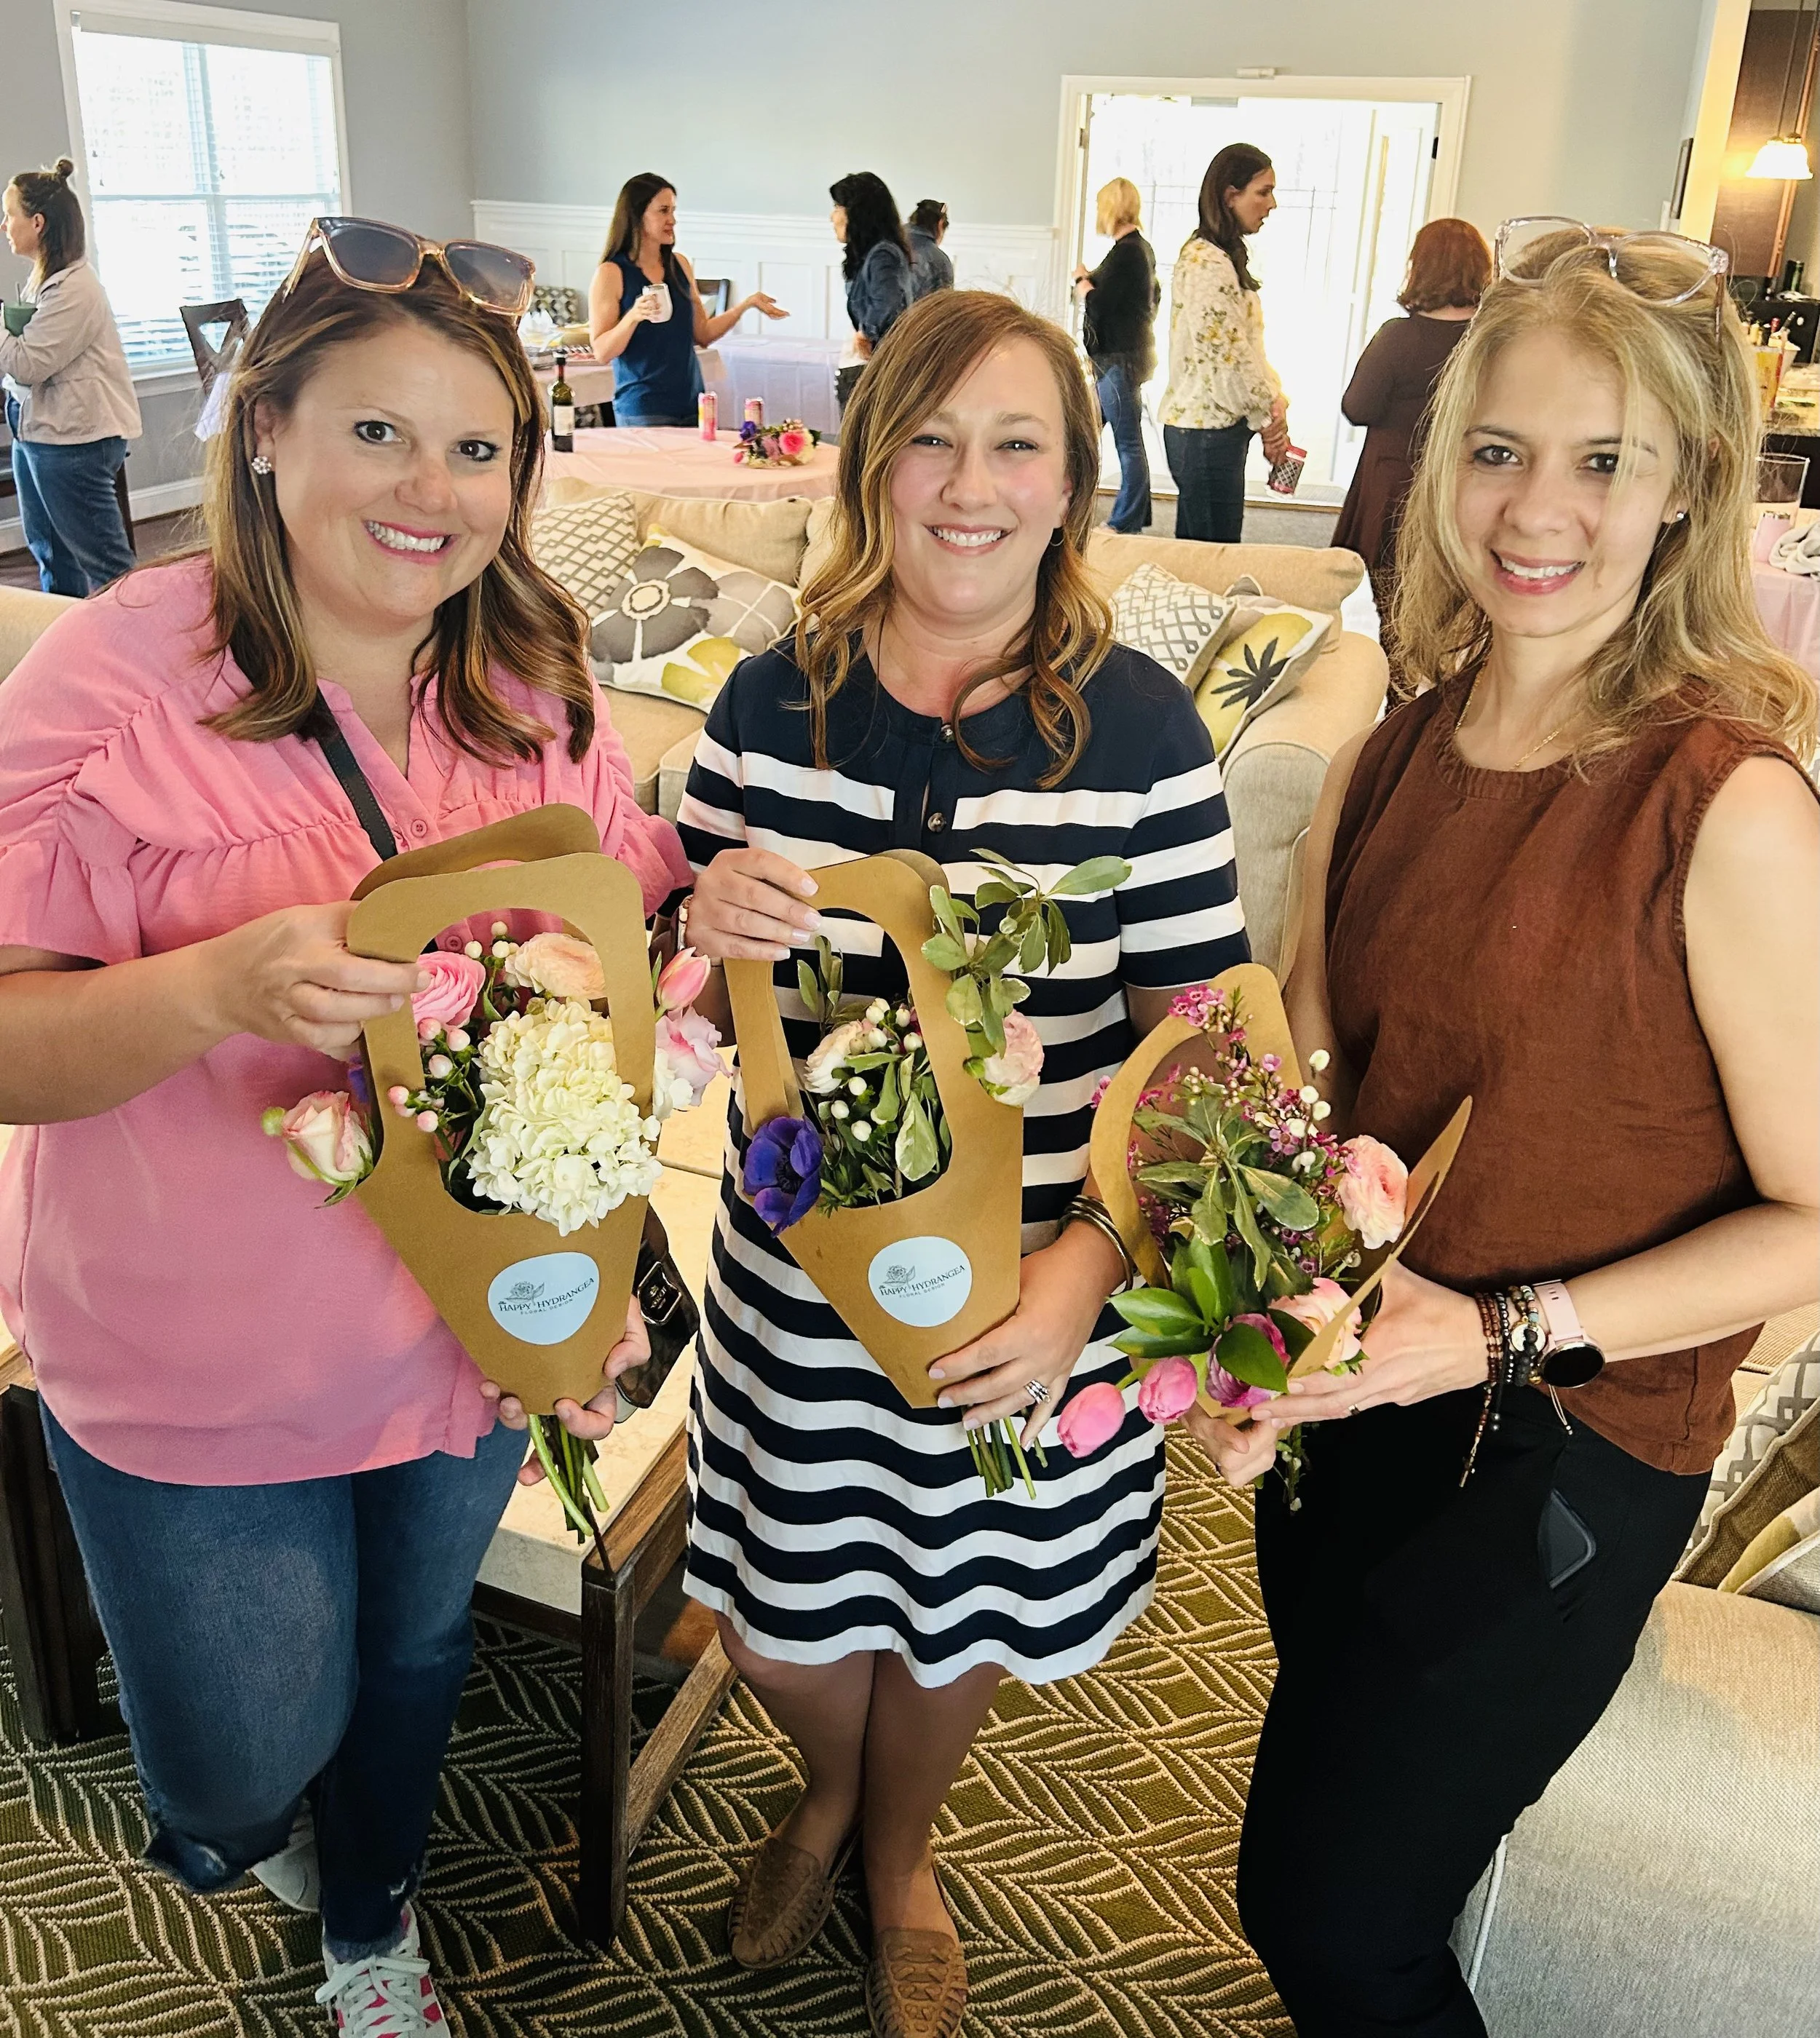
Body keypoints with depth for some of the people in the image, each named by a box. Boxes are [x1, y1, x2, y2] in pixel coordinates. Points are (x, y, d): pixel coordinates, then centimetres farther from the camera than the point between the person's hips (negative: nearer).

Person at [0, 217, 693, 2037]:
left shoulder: (535, 679, -5)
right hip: (200, 1365, -4)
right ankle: (236, 1816, 51)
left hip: (473, 1325, 4)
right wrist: (224, 983, -36)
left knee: (414, 1651, 25)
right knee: (243, 1771, 9)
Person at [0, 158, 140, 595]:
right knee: (48, 548, 18)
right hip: (37, 428, 11)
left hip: (72, 436, -11)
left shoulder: (73, 288, -19)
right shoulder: (43, 279, 12)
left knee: (101, 558, -3)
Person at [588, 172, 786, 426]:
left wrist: (747, 303, 6)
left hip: (691, 403, 5)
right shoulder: (611, 274, -6)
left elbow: (703, 335, 13)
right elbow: (601, 352, -10)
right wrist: (634, 316, -25)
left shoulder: (680, 265, 9)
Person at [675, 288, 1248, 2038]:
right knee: (779, 1622, 17)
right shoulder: (774, 699, -4)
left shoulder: (1137, 727, -11)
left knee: (953, 1619, 20)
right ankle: (827, 1791, 56)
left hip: (1028, 1284, -1)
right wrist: (705, 933, -20)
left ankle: (897, 1858, 55)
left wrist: (1088, 1266, -23)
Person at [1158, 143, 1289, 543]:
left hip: (1201, 424, 10)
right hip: (1207, 430, -10)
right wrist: (1269, 417, -8)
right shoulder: (1207, 264, -17)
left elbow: (1247, 345, 15)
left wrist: (1275, 399, 0)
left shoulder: (1224, 257, 16)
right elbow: (1228, 358, -20)